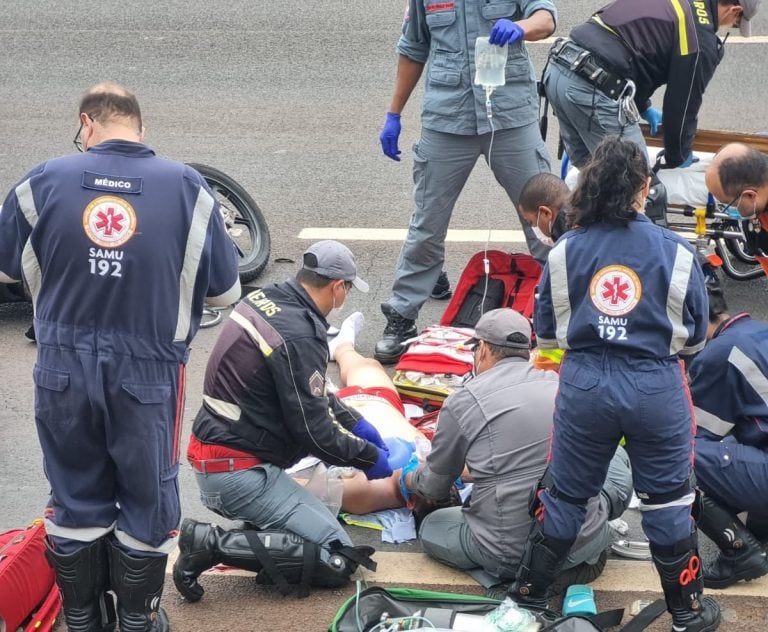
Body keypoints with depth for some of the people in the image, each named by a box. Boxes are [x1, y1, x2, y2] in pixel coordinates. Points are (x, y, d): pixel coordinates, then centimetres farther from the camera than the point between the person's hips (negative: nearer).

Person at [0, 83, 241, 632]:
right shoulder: (189, 189, -7)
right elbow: (226, 292, -1)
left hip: (64, 370, 1)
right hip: (148, 374, -1)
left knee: (76, 496, 17)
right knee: (147, 499, 16)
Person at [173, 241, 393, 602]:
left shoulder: (264, 299, 5)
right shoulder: (299, 336, -21)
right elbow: (315, 433, -16)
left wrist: (355, 423, 24)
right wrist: (370, 457, 0)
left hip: (211, 450, 9)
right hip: (237, 473, -9)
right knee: (337, 560, -9)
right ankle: (214, 543, -14)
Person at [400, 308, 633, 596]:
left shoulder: (464, 401, -4)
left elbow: (434, 488, 9)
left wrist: (410, 478, 34)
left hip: (511, 553, -3)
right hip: (585, 542, 4)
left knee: (431, 527, 24)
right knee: (616, 457, 27)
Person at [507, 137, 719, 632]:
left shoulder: (565, 252, -4)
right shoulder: (677, 253, -8)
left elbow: (546, 335, 4)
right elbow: (695, 339, 3)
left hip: (584, 386, 1)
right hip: (657, 388, -1)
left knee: (565, 494, 17)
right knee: (668, 501, 13)